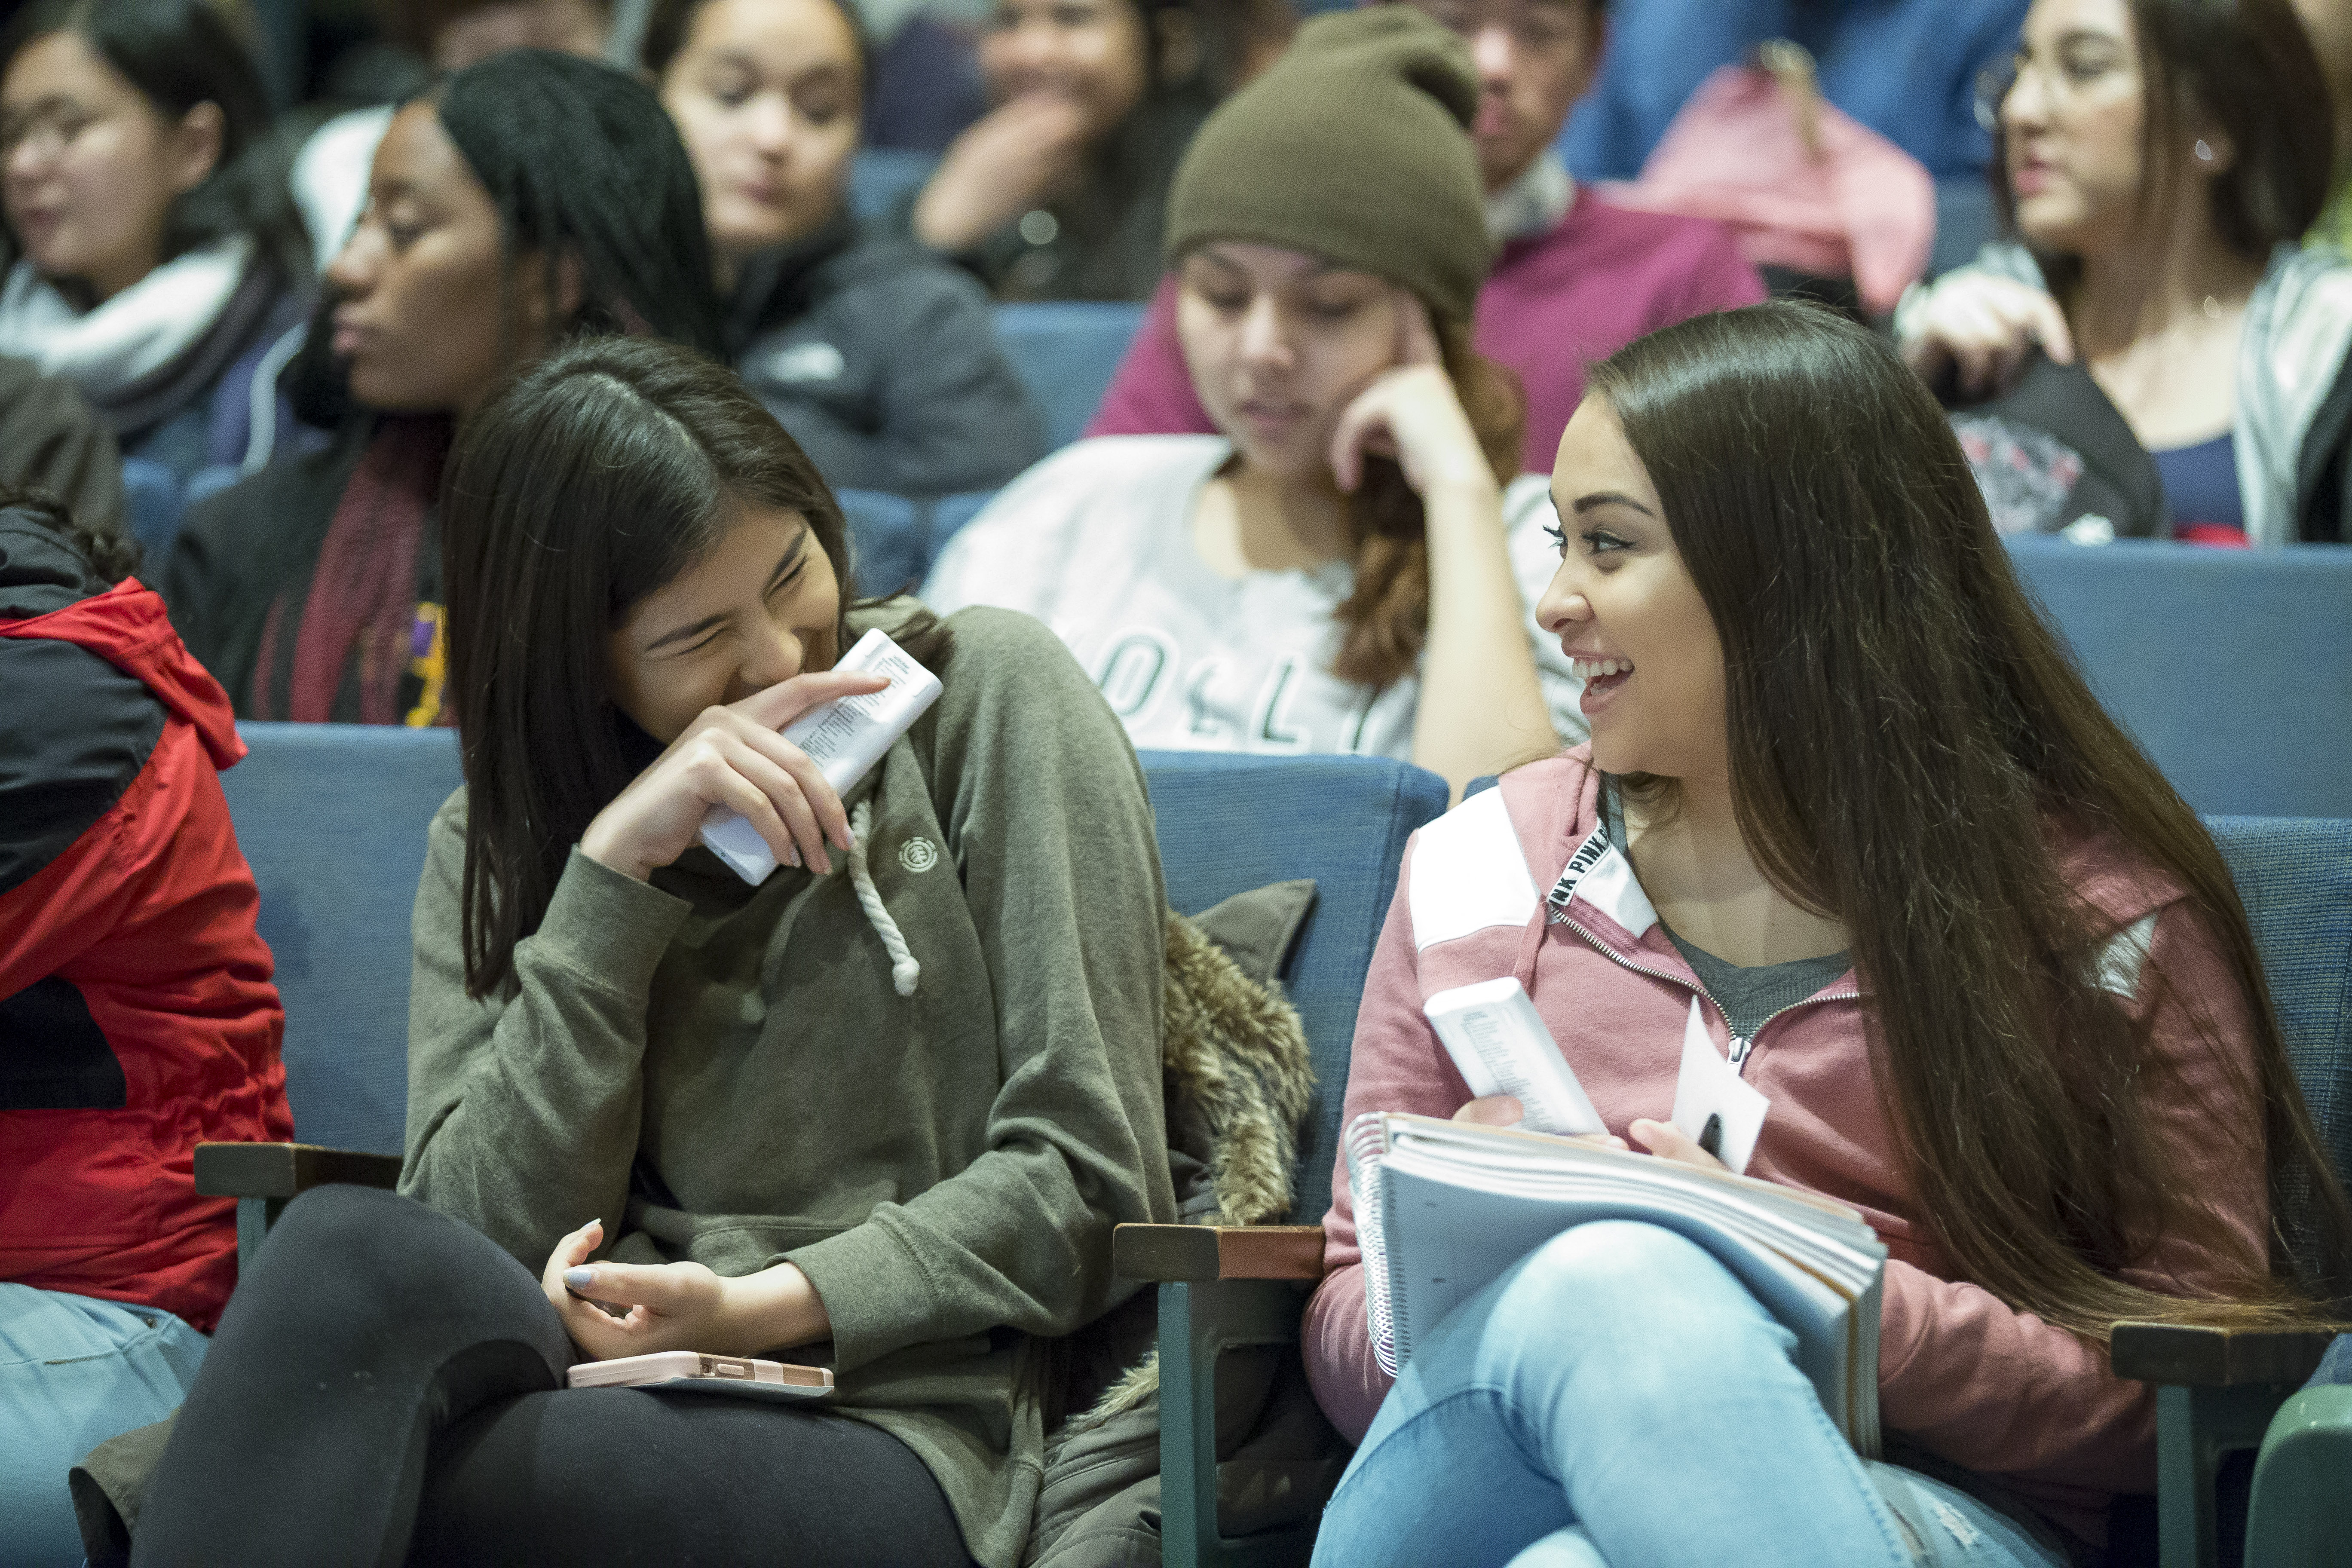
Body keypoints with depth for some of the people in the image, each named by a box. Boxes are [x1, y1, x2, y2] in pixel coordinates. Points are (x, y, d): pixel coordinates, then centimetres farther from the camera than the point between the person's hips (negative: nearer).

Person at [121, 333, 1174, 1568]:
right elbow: (491, 1231, 0)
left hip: (893, 1445, -3)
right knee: (351, 1247, -33)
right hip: (624, 1407, 3)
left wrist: (764, 1307, -10)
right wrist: (612, 874, -7)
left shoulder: (985, 692, 7)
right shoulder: (493, 848, 16)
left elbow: (1085, 1182, 2)